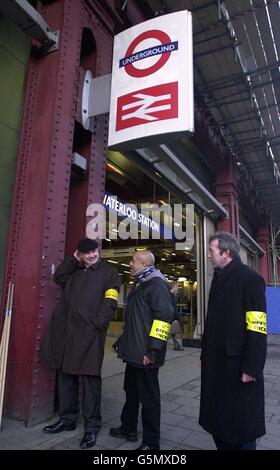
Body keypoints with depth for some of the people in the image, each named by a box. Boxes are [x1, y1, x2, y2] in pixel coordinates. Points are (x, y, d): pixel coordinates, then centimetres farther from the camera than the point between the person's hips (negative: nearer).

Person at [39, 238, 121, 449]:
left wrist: (95, 325, -16)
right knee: (66, 377, 15)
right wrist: (73, 259, 1)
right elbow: (58, 278, 3)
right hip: (66, 331, 6)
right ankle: (67, 419, 31)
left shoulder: (109, 272, -1)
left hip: (89, 334, -6)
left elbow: (109, 304, -9)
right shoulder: (74, 270, 17)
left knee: (90, 380, 2)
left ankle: (92, 426, 16)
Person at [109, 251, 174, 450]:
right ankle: (128, 428, 41)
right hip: (134, 352, 10)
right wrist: (124, 342, 23)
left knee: (149, 398, 5)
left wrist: (153, 350, -25)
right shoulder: (140, 284, 15)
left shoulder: (156, 284, -15)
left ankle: (151, 442, 20)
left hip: (146, 355, -10)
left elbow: (164, 316, -24)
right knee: (132, 392, 23)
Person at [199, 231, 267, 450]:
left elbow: (257, 329, -18)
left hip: (238, 365, -8)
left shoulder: (250, 279, -13)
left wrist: (252, 367, -19)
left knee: (241, 422, 7)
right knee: (217, 418, 17)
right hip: (216, 362, 8)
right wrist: (205, 355, 16)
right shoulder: (219, 279, 11)